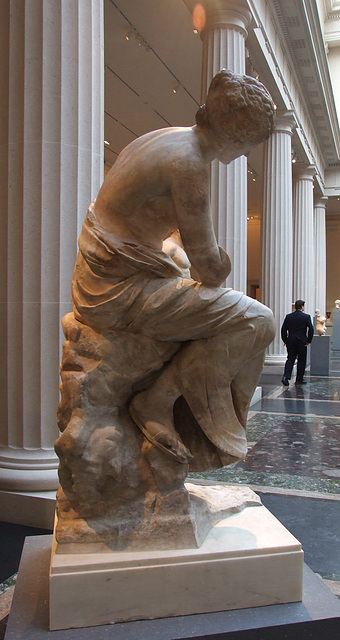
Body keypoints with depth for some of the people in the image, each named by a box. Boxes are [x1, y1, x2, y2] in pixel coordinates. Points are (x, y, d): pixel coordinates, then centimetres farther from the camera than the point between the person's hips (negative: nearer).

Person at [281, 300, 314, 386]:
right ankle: (299, 379, 14)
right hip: (302, 342, -2)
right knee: (301, 360, 9)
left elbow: (283, 329, 1)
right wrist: (308, 341, 0)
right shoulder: (306, 317, -5)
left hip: (291, 341, 2)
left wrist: (285, 340, 8)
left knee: (290, 359, 6)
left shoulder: (288, 316, 3)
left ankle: (286, 377, -11)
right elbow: (311, 329, -9)